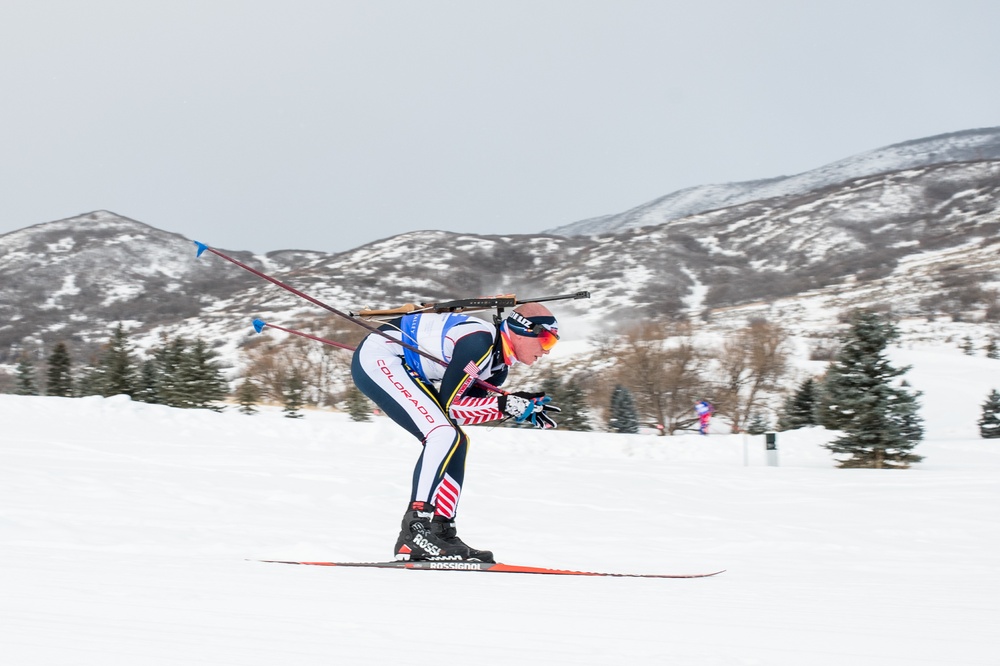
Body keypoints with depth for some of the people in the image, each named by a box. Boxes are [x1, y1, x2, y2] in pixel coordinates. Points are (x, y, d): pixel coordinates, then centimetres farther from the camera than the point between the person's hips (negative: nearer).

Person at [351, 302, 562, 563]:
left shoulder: (498, 363, 7)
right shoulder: (479, 341, -22)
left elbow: (462, 407, 4)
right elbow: (448, 404, -21)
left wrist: (518, 404, -5)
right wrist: (505, 405, -20)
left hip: (404, 370, 11)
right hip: (377, 358, -11)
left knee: (456, 441, 8)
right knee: (443, 434, -22)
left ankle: (438, 530, 6)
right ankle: (417, 531, -22)